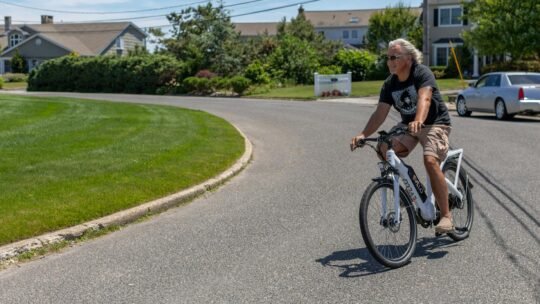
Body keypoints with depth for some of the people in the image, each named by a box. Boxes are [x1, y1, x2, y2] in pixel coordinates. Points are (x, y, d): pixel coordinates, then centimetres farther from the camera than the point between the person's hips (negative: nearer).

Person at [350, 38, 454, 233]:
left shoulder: (422, 73, -17)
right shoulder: (390, 84, -1)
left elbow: (424, 98, -36)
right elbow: (380, 113, -9)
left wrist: (418, 121, -56)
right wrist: (363, 134, -26)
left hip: (434, 123, -6)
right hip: (407, 124, 6)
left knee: (430, 160, -30)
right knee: (384, 149, -21)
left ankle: (446, 215, -19)